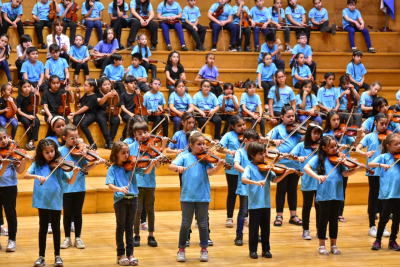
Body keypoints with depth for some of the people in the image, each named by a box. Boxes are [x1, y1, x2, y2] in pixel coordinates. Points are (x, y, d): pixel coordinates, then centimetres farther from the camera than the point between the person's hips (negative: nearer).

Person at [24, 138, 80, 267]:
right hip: (42, 201, 0)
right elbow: (26, 175, -9)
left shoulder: (59, 165, -1)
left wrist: (75, 174, -24)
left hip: (56, 201, 0)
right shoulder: (37, 164, 2)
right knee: (43, 228, 7)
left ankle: (57, 256, 15)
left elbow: (70, 182, -4)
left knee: (56, 228, 6)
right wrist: (36, 176, -27)